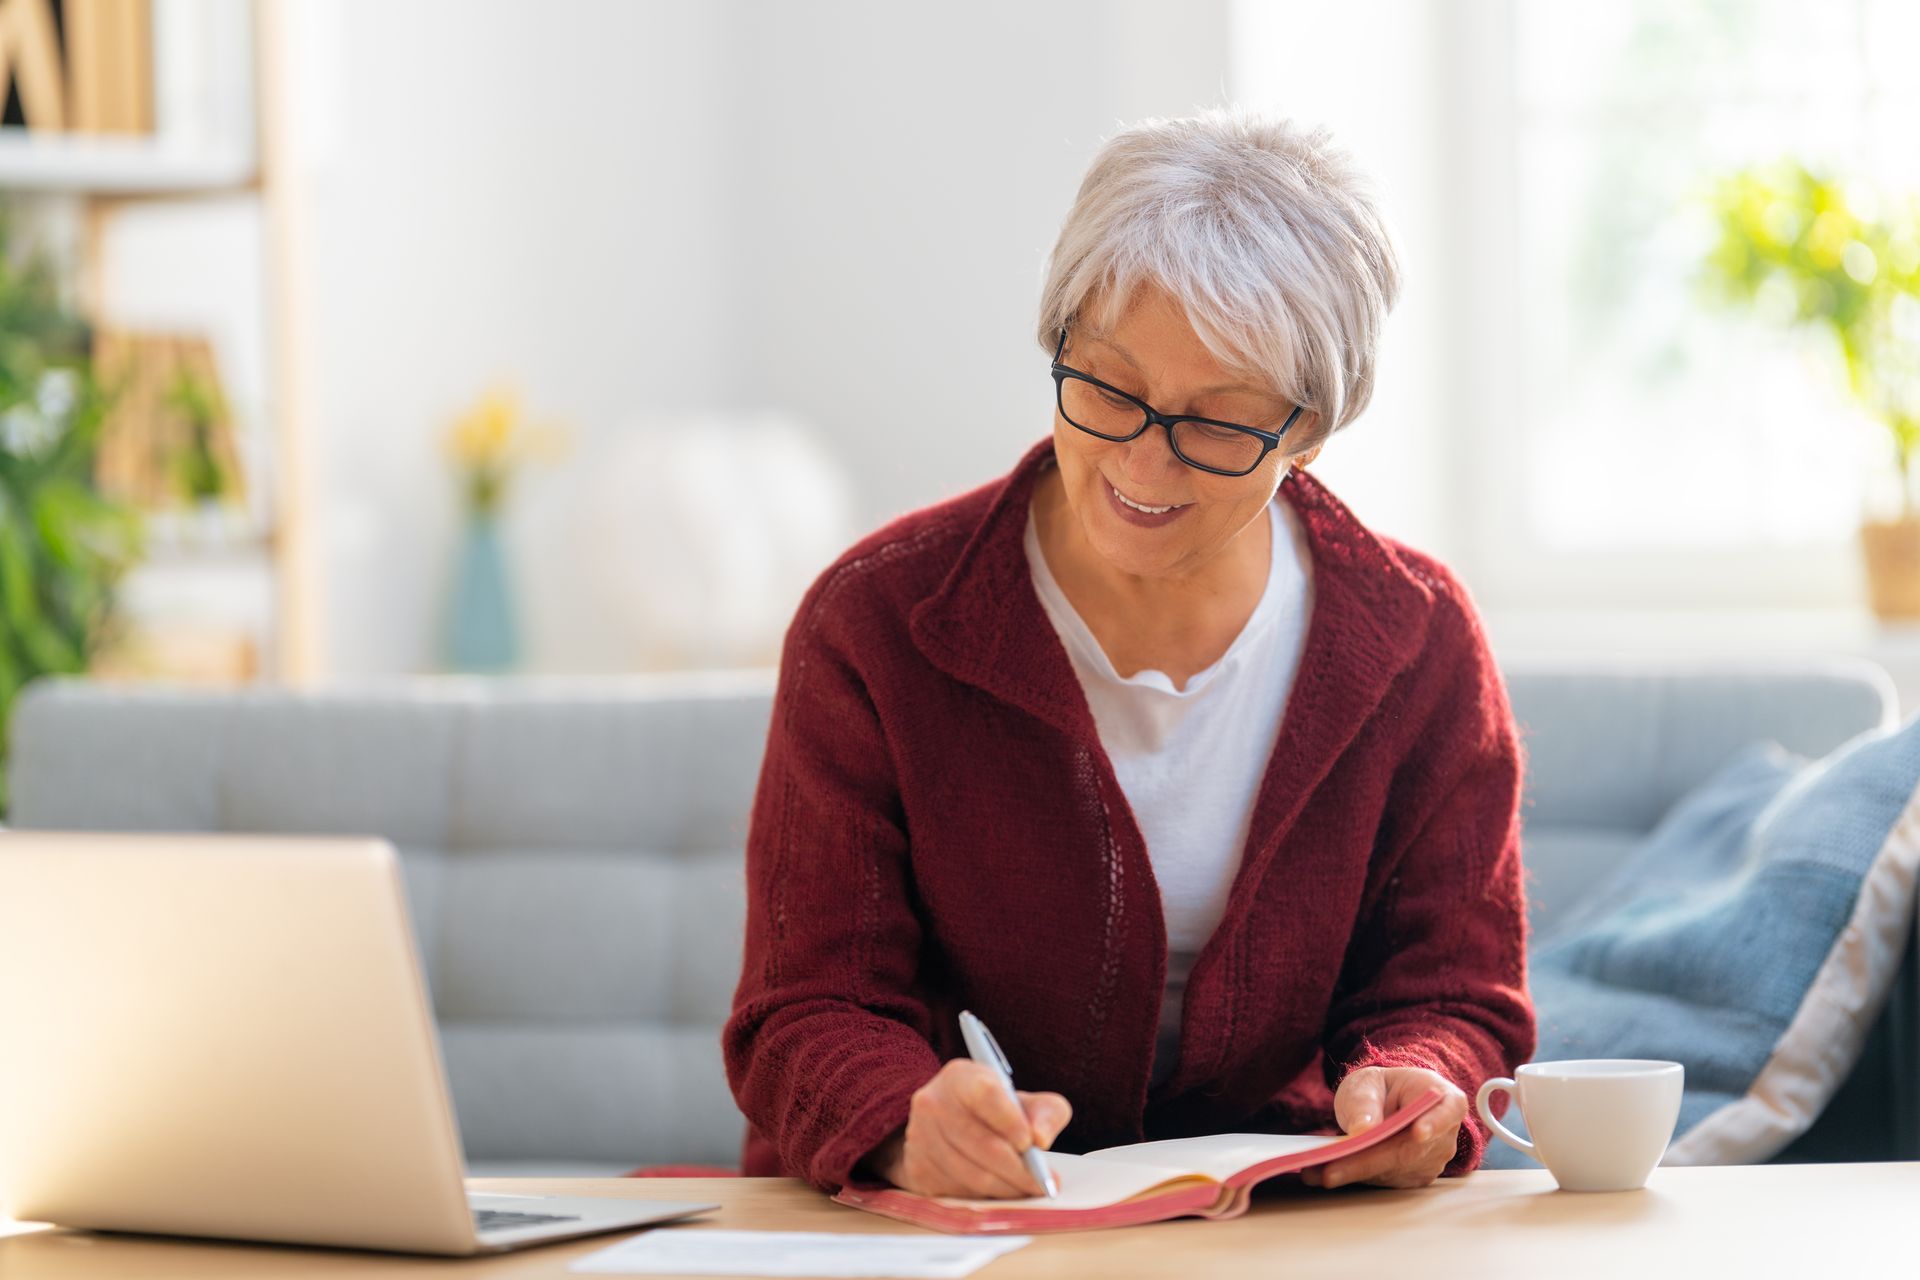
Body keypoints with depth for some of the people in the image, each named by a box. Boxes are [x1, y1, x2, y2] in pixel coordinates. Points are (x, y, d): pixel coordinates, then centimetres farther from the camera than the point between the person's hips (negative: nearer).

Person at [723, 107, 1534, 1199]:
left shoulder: (1419, 646, -1)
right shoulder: (878, 627, -7)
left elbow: (1448, 997, 3)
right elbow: (813, 1010, -9)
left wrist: (1405, 1092, -22)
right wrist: (911, 1126, -33)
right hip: (939, 1239, -1)